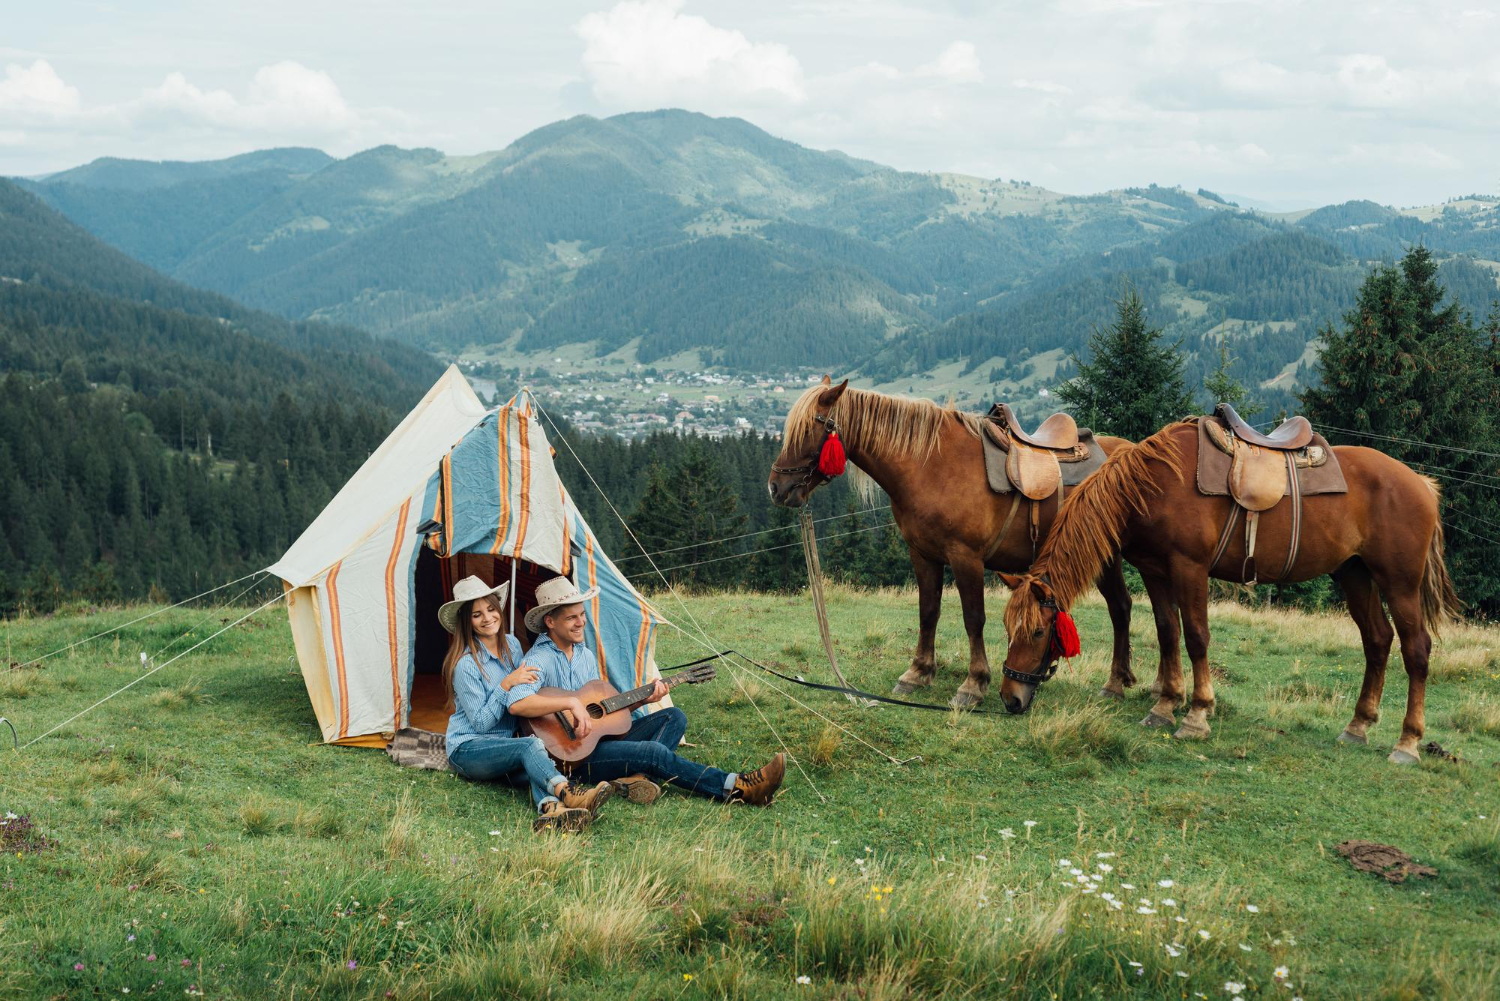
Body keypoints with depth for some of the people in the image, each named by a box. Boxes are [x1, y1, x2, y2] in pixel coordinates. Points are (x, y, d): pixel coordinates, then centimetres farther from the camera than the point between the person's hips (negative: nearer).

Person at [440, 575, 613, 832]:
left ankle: (550, 809, -61)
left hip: (505, 747, 6)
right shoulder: (466, 665, -16)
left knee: (533, 767, -31)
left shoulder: (511, 645, 7)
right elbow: (481, 724, -16)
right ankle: (567, 794, -60)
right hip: (467, 750, -6)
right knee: (530, 746, -35)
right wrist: (506, 685, -21)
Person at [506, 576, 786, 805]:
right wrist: (571, 703, -32)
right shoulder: (539, 660, -12)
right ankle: (738, 788, -26)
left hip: (600, 738, 9)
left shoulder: (585, 655, 16)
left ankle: (635, 777, -27)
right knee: (654, 752, -25)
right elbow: (516, 703, -31)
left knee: (673, 717, -1)